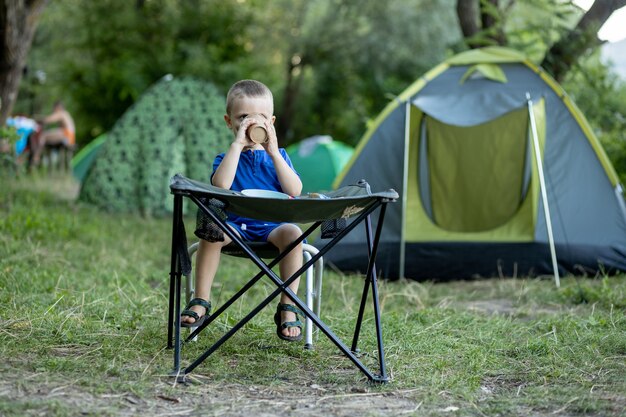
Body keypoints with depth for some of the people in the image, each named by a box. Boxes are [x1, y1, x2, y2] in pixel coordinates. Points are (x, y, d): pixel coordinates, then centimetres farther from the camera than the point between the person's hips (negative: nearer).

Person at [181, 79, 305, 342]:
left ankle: (288, 308, -25)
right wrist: (237, 145, -15)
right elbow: (220, 185, -16)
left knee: (292, 233, -33)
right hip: (236, 226, 0)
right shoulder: (227, 158, 9)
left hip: (273, 225, 0)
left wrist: (273, 153, -11)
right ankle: (200, 302, -19)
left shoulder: (278, 156, 14)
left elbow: (295, 190, -5)